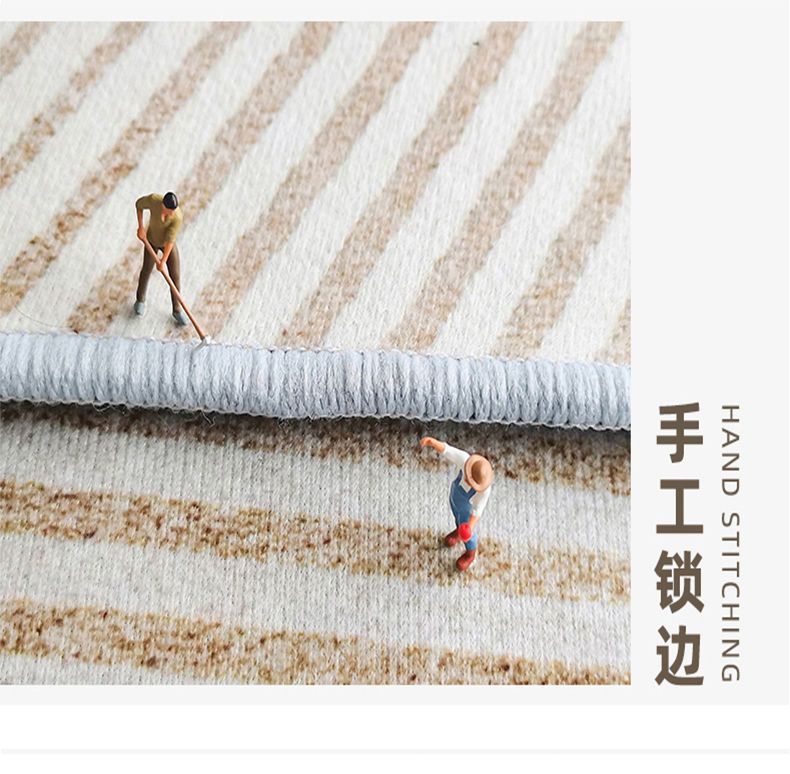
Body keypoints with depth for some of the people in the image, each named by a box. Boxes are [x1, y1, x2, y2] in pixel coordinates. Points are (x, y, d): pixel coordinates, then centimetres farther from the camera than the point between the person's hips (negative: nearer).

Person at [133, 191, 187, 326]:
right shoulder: (153, 199, -31)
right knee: (146, 270, 14)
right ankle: (140, 300, 40)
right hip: (151, 240, 1)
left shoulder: (177, 217, -34)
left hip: (168, 244, -1)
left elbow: (170, 240, -30)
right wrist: (140, 227, -14)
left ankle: (177, 310, 16)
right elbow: (138, 204, -10)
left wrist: (163, 260, -27)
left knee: (175, 276, -1)